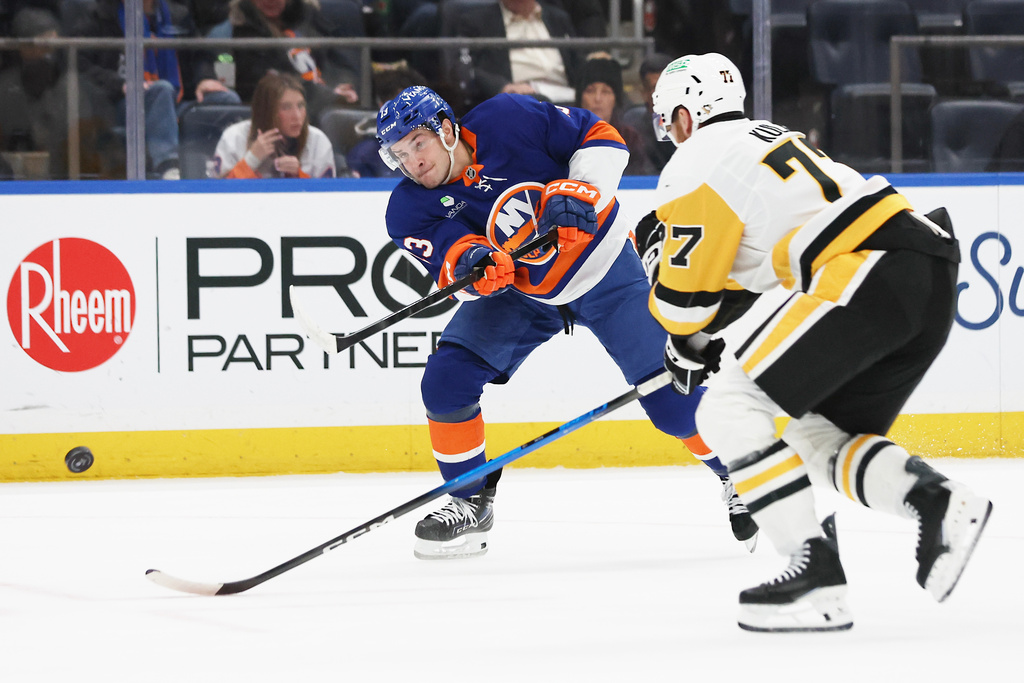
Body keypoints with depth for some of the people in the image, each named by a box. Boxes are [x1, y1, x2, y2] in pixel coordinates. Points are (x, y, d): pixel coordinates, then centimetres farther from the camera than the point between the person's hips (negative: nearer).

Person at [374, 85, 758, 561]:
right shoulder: (409, 212, -14)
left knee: (671, 396, -8)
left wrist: (580, 191, -31)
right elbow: (452, 268, -26)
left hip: (601, 269, -3)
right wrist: (471, 263, -48)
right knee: (445, 382, -13)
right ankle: (471, 502, 5)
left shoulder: (508, 121, -24)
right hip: (515, 292, 3)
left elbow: (601, 138, -16)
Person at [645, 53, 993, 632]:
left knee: (732, 411, -5)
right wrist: (708, 323, 41)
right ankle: (937, 501, -4)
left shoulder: (696, 166, 1)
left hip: (866, 277, -9)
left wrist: (688, 338, 23)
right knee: (819, 435, 19)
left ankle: (816, 571, -15)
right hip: (934, 274, 9)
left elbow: (686, 291, 3)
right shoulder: (769, 138, 28)